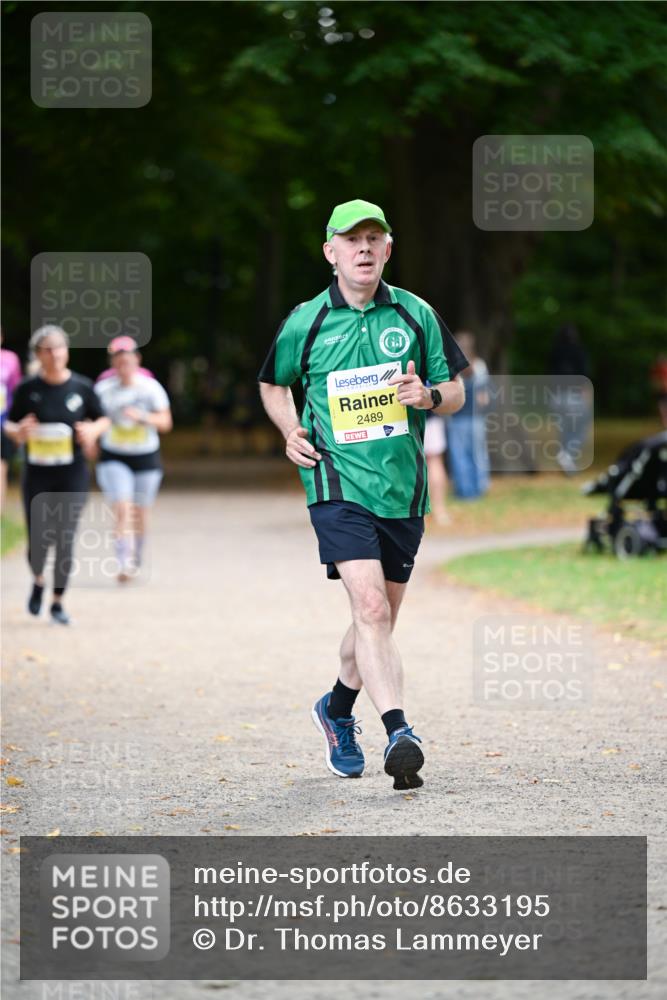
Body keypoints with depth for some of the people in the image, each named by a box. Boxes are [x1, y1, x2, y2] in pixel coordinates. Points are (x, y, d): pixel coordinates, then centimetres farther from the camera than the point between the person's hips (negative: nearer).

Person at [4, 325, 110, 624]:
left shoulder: (82, 387, -1)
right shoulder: (27, 389, -3)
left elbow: (103, 419, 11)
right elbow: (10, 425, 7)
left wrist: (93, 429, -11)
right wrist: (19, 431, -16)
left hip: (72, 475, 0)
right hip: (37, 475, 0)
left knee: (65, 539, -5)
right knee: (38, 540, -4)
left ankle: (58, 602, 10)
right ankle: (38, 581, 29)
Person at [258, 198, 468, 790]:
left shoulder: (416, 315, 5)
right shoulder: (305, 323, 1)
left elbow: (455, 391, 10)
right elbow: (273, 385, 19)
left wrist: (428, 397, -12)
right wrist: (291, 431, 1)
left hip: (403, 490, 3)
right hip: (338, 484, -3)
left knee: (380, 618, 14)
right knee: (371, 608, -20)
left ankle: (338, 709, 40)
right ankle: (399, 735, -29)